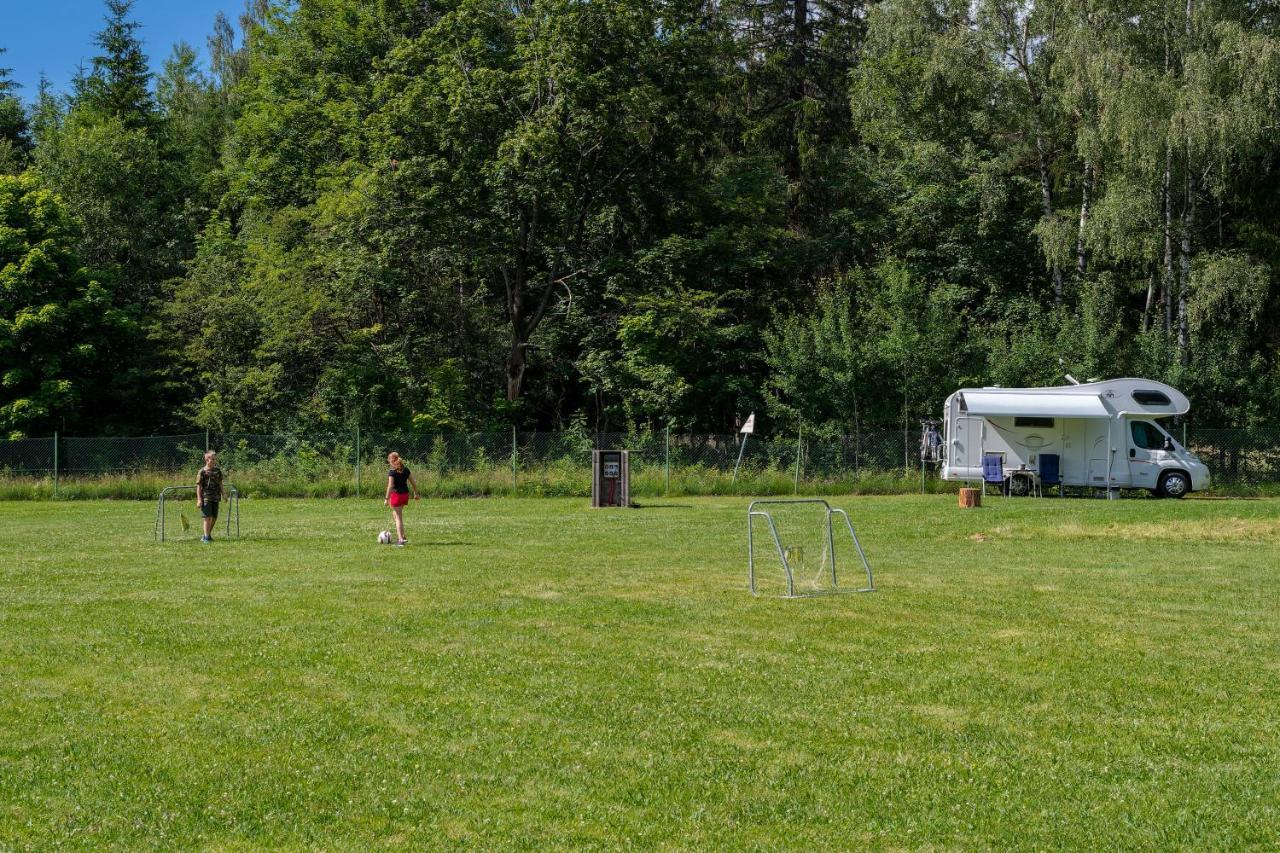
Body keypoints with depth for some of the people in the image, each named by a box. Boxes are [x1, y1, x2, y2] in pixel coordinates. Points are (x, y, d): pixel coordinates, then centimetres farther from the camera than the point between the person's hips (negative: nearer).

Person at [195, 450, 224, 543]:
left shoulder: (218, 470, 8)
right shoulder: (202, 472, -7)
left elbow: (220, 484, 17)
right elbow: (199, 486, -6)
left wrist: (223, 495, 16)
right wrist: (199, 499, -11)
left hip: (215, 498, 6)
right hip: (206, 498, -6)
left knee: (214, 518, 9)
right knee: (208, 517, -9)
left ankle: (208, 535, 24)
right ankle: (206, 537, -4)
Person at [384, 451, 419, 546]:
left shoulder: (392, 472, -12)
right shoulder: (406, 470, 7)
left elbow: (390, 486, -17)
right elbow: (413, 482, 9)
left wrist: (387, 499, -14)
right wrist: (416, 494, 19)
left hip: (396, 495, -7)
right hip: (405, 495, 7)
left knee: (398, 517, -1)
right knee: (395, 514, 23)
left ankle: (401, 539, -4)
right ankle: (400, 536, 23)